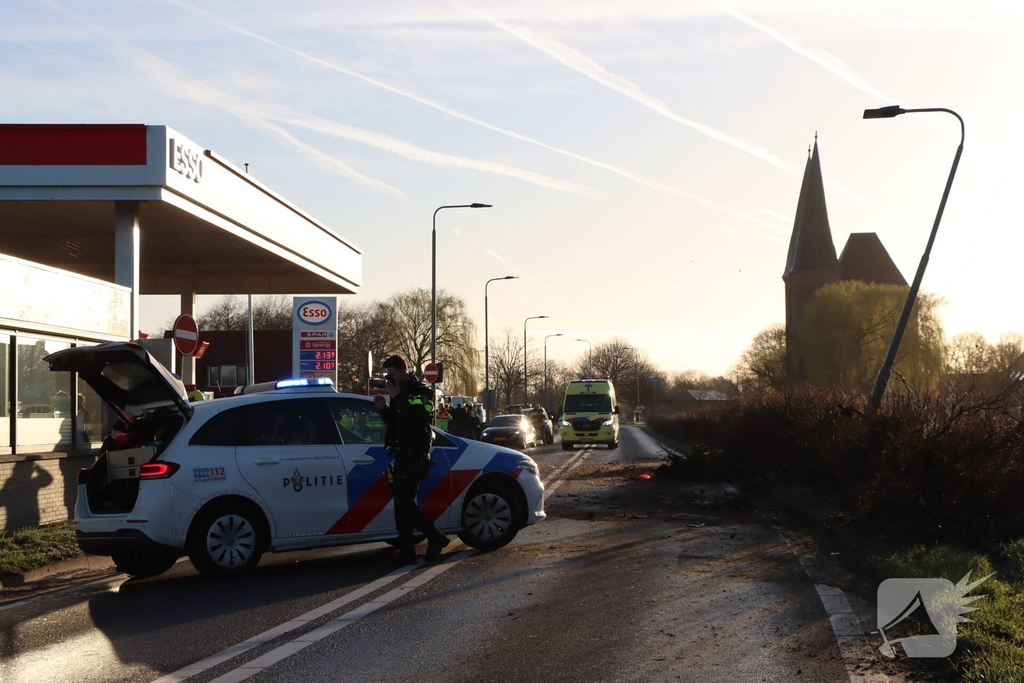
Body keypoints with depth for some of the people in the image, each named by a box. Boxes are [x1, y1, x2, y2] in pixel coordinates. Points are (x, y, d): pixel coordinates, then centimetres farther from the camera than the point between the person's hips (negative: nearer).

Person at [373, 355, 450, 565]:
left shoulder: (421, 392, -8)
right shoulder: (401, 393, 17)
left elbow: (419, 419, -24)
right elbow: (394, 422, 20)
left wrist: (398, 398, -22)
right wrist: (384, 409, 1)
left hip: (415, 455, -9)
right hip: (403, 453, 9)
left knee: (405, 502, -13)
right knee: (403, 503, 7)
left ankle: (436, 539, -3)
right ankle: (407, 550, 9)